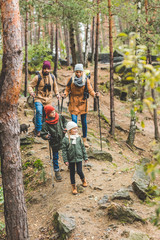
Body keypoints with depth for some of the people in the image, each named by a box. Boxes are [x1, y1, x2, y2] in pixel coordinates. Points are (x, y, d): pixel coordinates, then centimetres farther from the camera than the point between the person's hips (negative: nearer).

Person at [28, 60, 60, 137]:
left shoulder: (52, 77, 7)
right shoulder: (38, 77, -9)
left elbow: (55, 86, 23)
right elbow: (30, 86, -5)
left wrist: (57, 93, 8)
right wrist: (31, 92, -25)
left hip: (48, 100, 5)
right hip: (39, 99, -4)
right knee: (39, 113, -26)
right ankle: (38, 130, -18)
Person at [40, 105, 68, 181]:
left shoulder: (60, 117, -9)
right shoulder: (45, 124, -19)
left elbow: (65, 122, 11)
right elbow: (42, 134, -13)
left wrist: (65, 128, -4)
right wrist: (46, 136, -33)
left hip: (64, 140, 3)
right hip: (54, 143, -3)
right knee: (55, 157, 11)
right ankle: (57, 172, 29)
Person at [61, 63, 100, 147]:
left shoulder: (86, 80, -3)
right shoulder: (71, 79, -3)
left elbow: (90, 90, -6)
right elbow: (67, 90, 1)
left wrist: (94, 94, -26)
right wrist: (65, 94, -20)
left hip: (82, 102, 1)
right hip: (73, 103, -1)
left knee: (84, 122, 7)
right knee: (74, 121, -9)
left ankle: (84, 139, 22)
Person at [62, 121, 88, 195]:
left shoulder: (78, 137, -2)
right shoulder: (65, 139, -10)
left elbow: (83, 147, 7)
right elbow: (64, 150, -6)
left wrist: (85, 157, 9)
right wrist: (65, 160, -9)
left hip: (79, 158, 1)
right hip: (71, 159, -1)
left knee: (79, 171, 1)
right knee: (72, 173, 9)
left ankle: (83, 179, 34)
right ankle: (73, 186, 24)